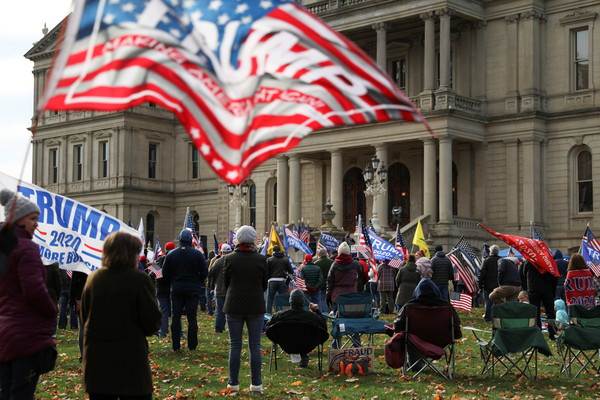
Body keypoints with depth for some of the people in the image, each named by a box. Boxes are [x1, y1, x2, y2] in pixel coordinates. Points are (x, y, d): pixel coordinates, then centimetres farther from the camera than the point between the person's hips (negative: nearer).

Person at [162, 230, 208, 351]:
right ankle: (192, 345, 6)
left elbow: (165, 273, 2)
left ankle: (176, 346, 5)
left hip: (176, 290, 1)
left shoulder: (171, 254, 0)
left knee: (176, 317, 7)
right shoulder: (197, 254, -6)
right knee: (192, 318, 4)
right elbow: (205, 272, -5)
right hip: (193, 290, -1)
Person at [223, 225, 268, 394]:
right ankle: (256, 384, 5)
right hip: (256, 306, 0)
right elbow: (265, 284, 5)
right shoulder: (261, 259, -5)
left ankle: (233, 383, 8)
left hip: (234, 306, 0)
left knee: (235, 345, 6)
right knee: (255, 345, 4)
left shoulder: (229, 259, -4)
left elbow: (225, 283, 5)